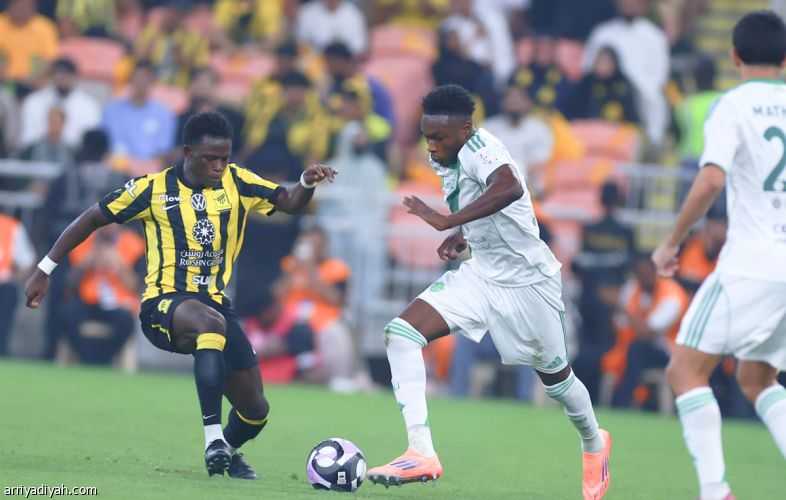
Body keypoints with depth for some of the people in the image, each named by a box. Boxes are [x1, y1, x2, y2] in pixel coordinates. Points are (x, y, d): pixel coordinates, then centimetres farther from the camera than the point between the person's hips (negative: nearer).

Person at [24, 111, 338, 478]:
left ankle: (226, 451, 41)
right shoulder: (153, 189, -4)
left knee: (255, 410, 4)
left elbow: (289, 203, 2)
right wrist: (44, 270, 3)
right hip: (164, 306, -5)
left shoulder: (236, 182, 4)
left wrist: (307, 183, -21)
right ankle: (213, 437, -42)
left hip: (214, 302, 5)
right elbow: (91, 220, 4)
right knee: (210, 321, -41)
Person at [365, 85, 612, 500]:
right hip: (479, 275, 8)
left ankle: (594, 444, 46)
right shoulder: (447, 160, 2)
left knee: (555, 376, 14)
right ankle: (421, 453, -19)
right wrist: (462, 239, 1)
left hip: (528, 282, -7)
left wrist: (446, 222, -50)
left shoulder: (480, 149, -24)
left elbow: (510, 188, -48)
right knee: (400, 333, -14)